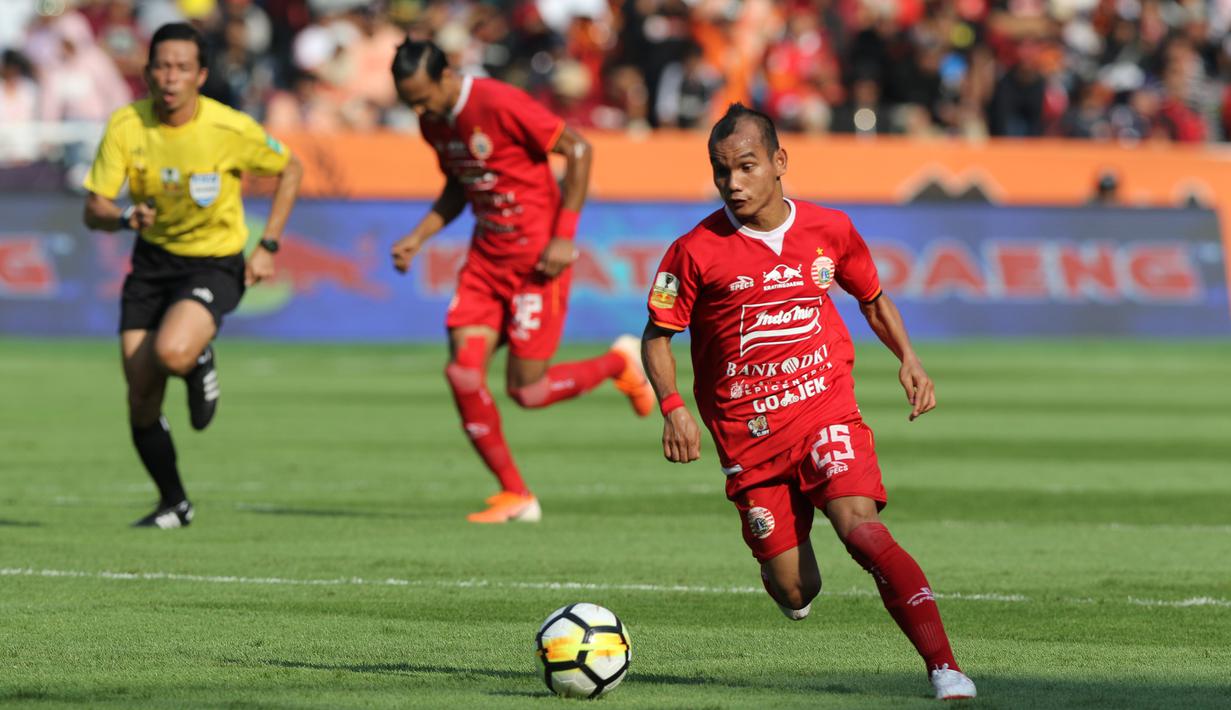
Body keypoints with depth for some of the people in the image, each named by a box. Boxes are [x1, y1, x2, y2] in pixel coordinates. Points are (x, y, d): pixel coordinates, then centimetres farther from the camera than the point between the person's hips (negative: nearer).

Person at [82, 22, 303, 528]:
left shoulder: (231, 130, -17)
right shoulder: (126, 125, -11)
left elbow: (290, 171, 0)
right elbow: (94, 210, -9)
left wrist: (267, 247, -6)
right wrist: (126, 217, -32)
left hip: (215, 264, -4)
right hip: (153, 260, 4)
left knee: (172, 352, -34)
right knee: (141, 402, -1)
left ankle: (201, 363, 5)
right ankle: (173, 504, 22)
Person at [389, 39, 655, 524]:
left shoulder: (501, 104, -20)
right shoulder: (434, 122, 5)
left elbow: (578, 151, -14)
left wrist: (563, 238, -16)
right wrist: (417, 238, 6)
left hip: (536, 256, -7)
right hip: (487, 254, 7)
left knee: (525, 390, -7)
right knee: (463, 373, -8)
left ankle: (619, 362, 21)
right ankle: (515, 496, 3)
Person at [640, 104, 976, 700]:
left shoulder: (829, 231, 1)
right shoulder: (697, 252, -7)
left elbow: (873, 298, 19)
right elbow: (657, 337, 2)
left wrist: (908, 358, 3)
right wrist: (673, 408, -15)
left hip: (827, 410, 0)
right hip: (748, 436, 0)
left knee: (859, 527, -26)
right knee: (795, 593, -2)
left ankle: (944, 667, -30)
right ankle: (782, 561, 38)